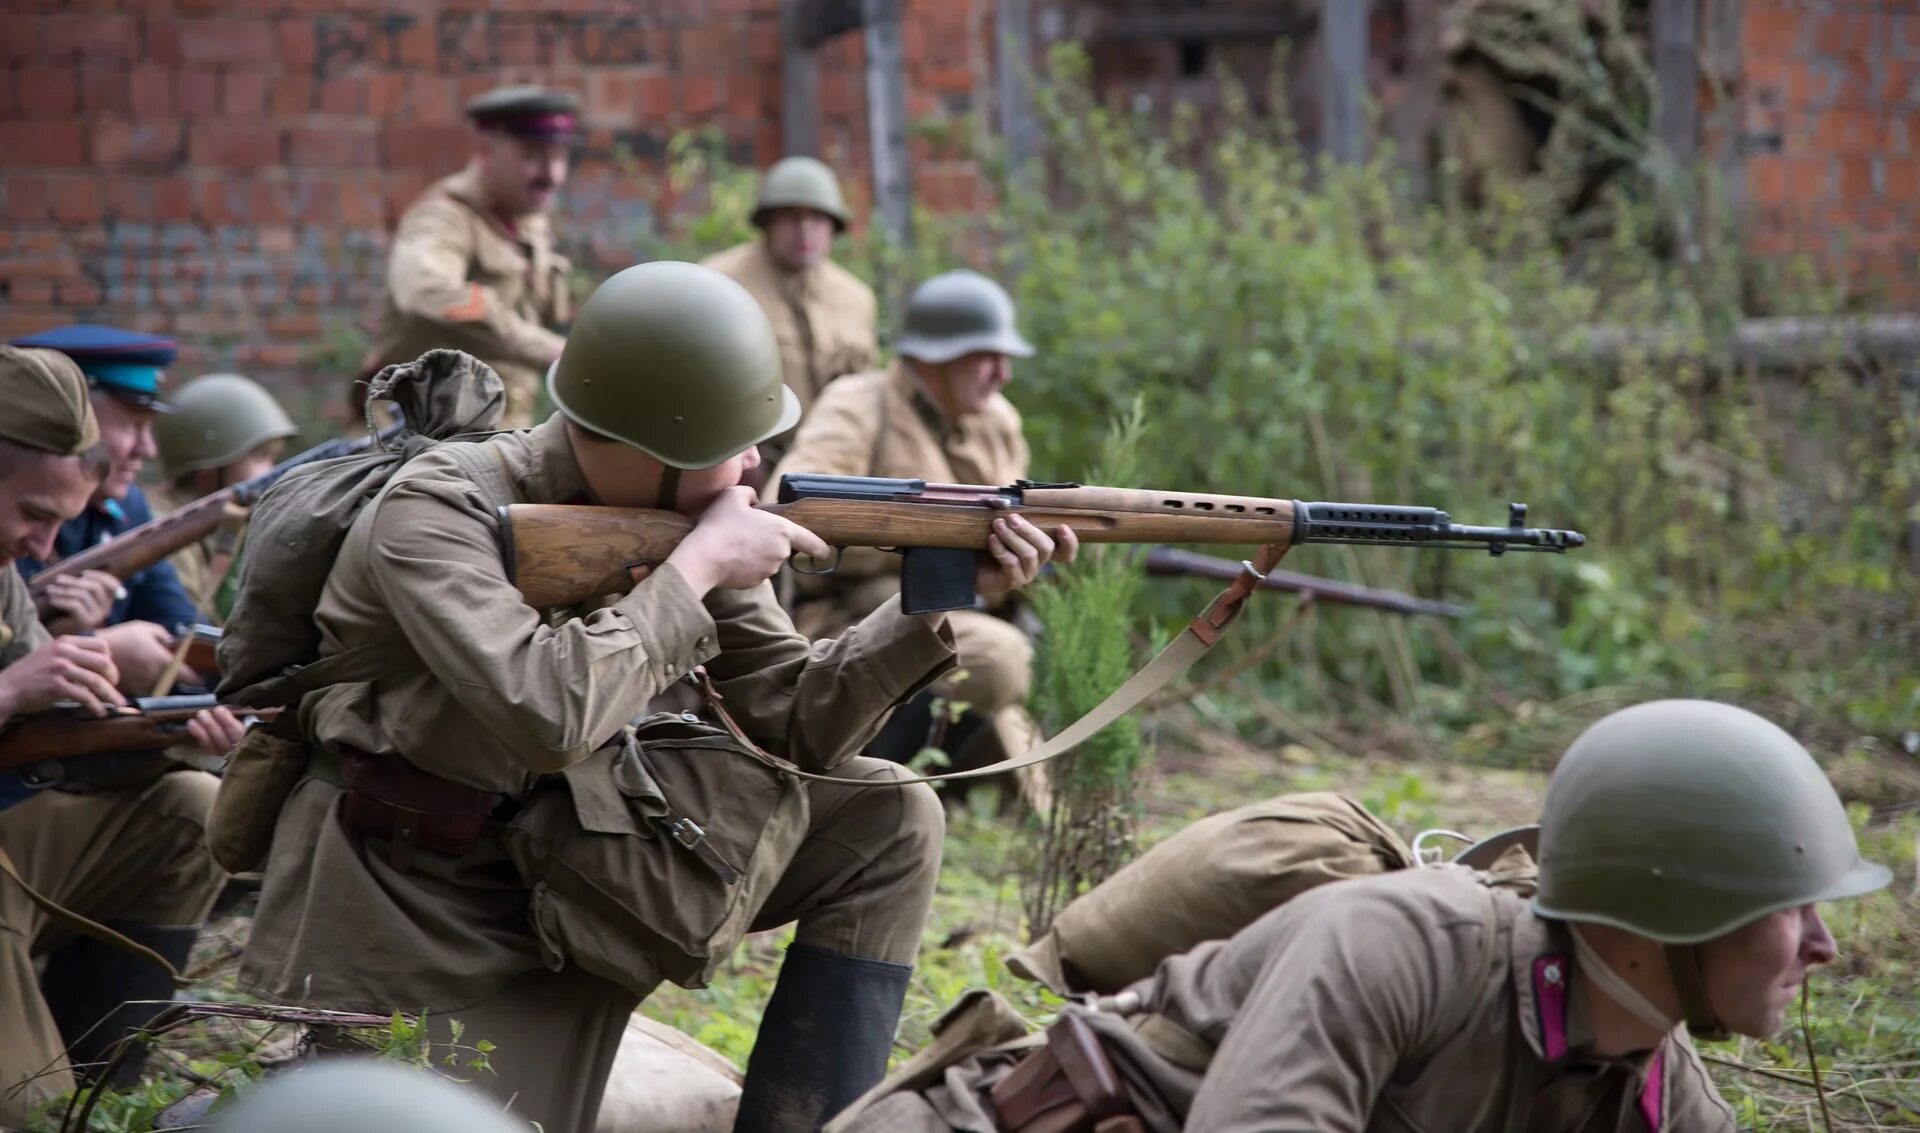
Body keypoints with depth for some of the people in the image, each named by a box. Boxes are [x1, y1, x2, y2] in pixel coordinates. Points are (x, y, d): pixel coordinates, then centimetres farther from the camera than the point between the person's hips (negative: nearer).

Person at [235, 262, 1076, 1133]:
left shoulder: (685, 511, -4)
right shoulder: (439, 510, -23)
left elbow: (790, 721, -1)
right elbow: (546, 714, -38)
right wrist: (697, 566, -27)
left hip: (561, 851, 6)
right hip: (405, 909, -6)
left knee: (882, 821, -4)